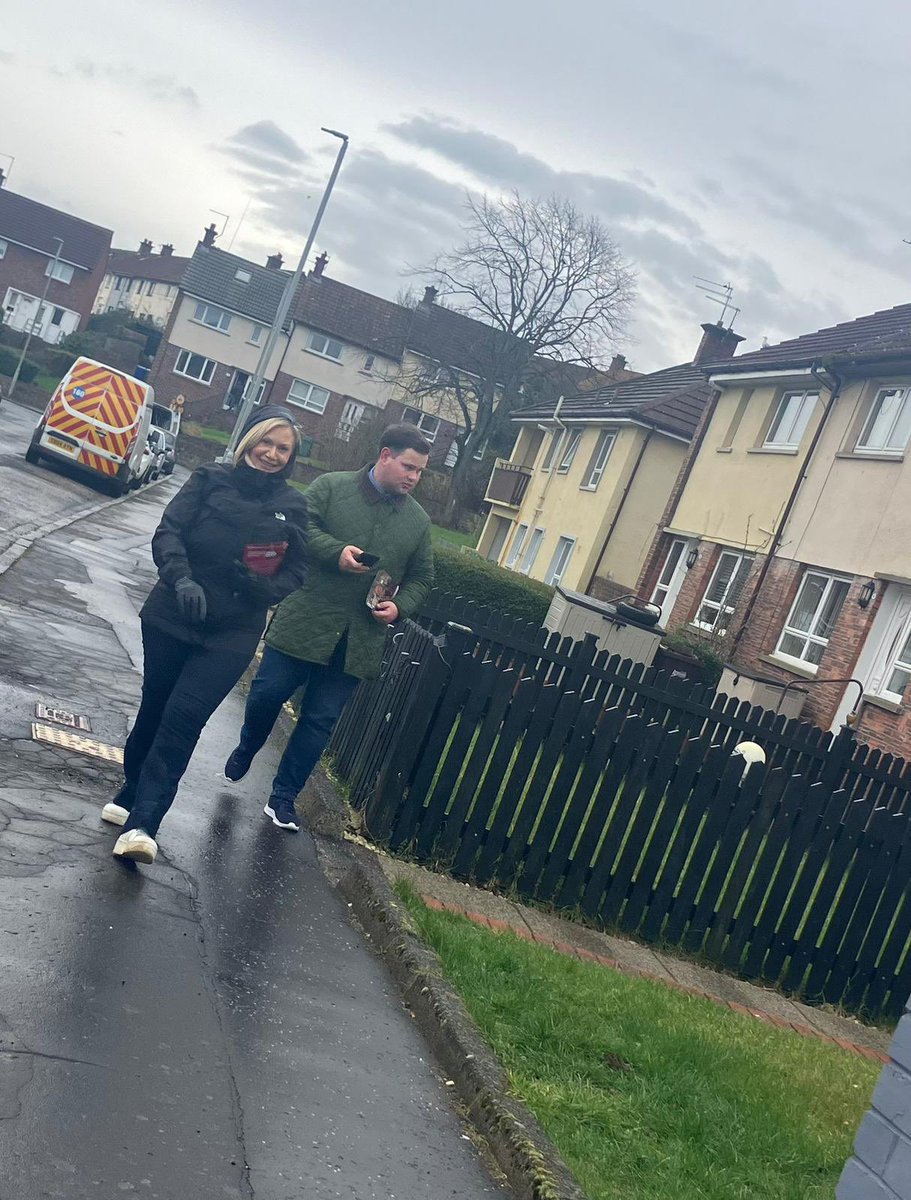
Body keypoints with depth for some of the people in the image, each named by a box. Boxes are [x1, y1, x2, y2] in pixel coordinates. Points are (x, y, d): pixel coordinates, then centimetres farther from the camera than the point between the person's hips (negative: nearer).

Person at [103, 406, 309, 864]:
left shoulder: (292, 506, 2)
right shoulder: (210, 480, -1)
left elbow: (296, 571, 4)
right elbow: (168, 532, -8)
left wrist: (262, 587, -16)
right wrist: (181, 578, -26)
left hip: (232, 634, -1)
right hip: (171, 617, 1)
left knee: (183, 717, -13)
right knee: (155, 706, 14)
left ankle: (142, 823, -14)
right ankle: (132, 790, 37)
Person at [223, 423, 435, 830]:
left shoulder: (419, 521, 9)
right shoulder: (331, 487, -1)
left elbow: (421, 578, 14)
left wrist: (399, 606, -4)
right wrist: (335, 551, -23)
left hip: (358, 641, 3)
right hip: (304, 623, -3)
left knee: (321, 721, 6)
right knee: (268, 694, 5)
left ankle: (284, 796, 19)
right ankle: (246, 748, 37)